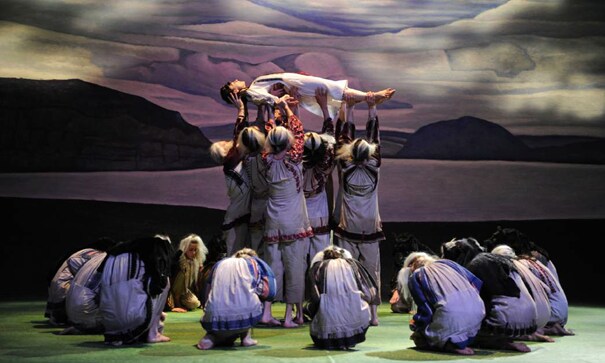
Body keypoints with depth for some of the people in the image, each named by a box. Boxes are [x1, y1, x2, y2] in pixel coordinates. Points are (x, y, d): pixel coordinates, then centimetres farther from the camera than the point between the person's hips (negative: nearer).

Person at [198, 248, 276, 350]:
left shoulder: (220, 264, 28)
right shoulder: (255, 262, 21)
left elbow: (208, 293, 26)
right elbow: (267, 292, 12)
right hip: (244, 314, -3)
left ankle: (211, 338, 4)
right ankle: (246, 336, 18)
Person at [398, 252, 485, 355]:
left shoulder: (414, 277, 17)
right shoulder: (446, 262, 29)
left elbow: (426, 311, 9)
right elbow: (477, 282, 23)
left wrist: (415, 323, 29)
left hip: (451, 313, -5)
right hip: (478, 309, 5)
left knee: (419, 338, 19)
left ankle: (455, 344, -2)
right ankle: (462, 341, 10)